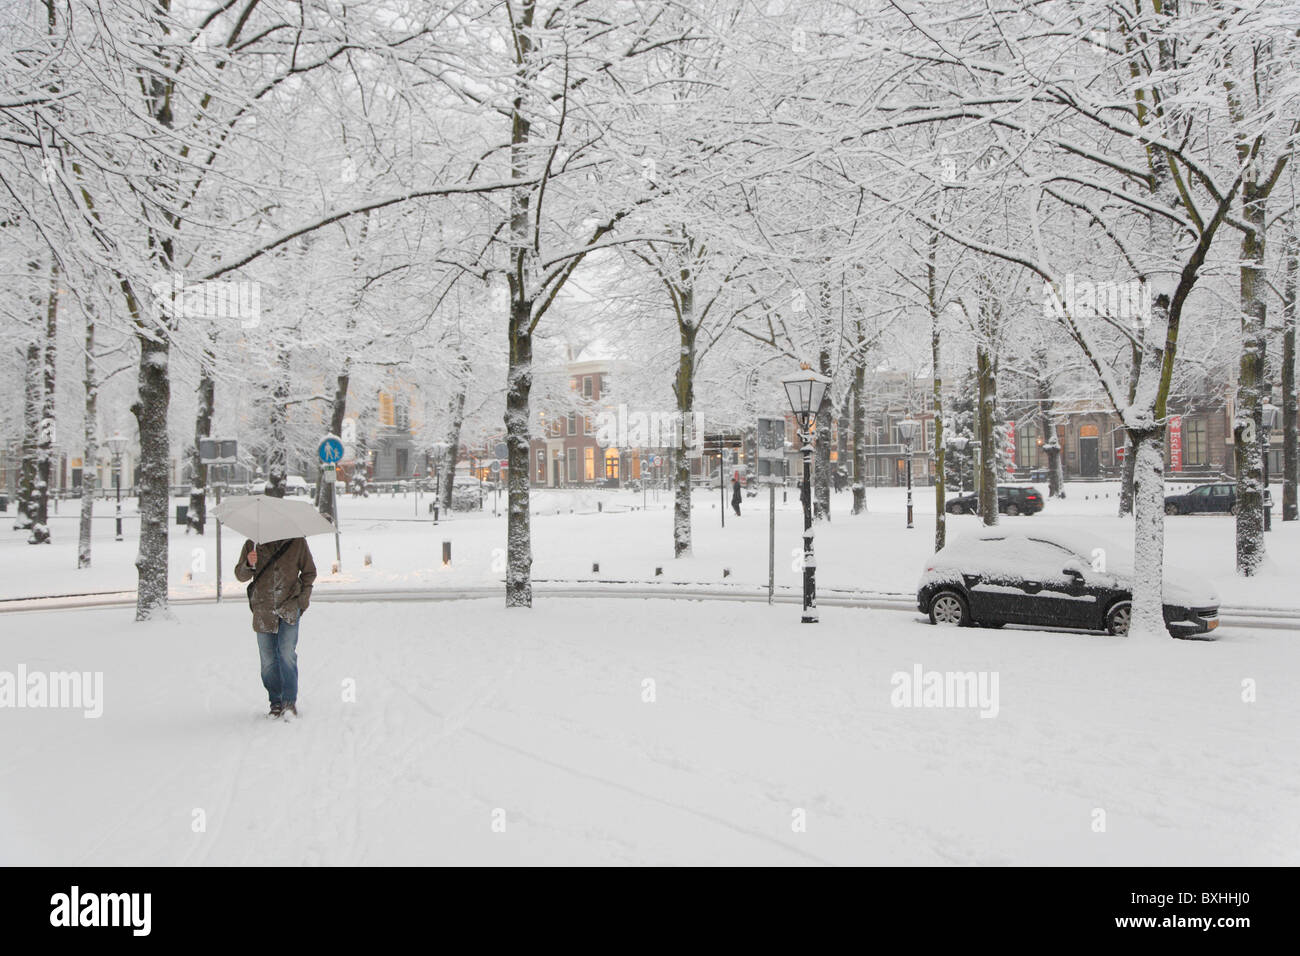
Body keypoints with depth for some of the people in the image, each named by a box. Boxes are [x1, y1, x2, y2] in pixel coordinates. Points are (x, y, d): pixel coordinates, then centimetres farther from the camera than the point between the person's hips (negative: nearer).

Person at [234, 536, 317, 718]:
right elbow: (240, 575, 5)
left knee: (287, 653, -13)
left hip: (289, 609, -2)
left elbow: (309, 572, 12)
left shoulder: (297, 542, 1)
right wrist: (249, 565, -18)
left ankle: (290, 701, -7)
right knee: (268, 659, 4)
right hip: (263, 610, 2)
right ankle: (276, 702, 15)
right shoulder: (252, 544, 3)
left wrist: (302, 600, 4)